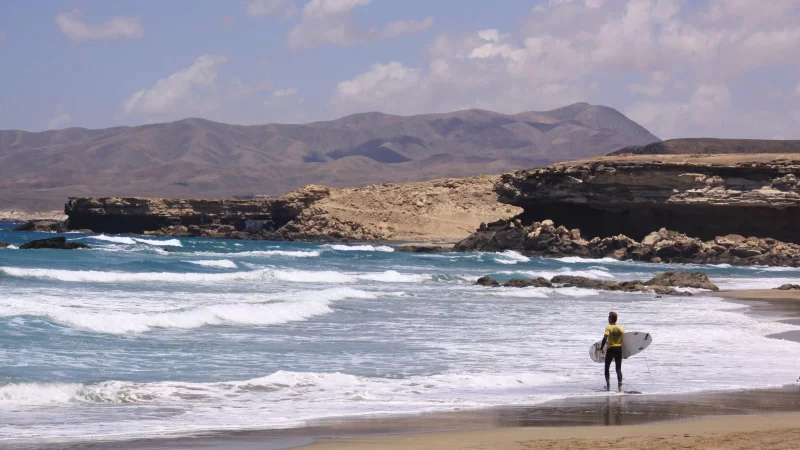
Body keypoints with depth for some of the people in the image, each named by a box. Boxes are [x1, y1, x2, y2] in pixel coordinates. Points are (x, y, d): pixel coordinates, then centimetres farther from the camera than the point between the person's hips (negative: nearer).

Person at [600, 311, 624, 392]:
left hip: (610, 349, -3)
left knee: (607, 368, 12)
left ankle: (608, 384, 1)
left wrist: (601, 349, -14)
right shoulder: (621, 328, 6)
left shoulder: (608, 328, -6)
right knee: (618, 369, 5)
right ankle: (620, 386, -7)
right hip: (619, 349, 3)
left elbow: (605, 338, -18)